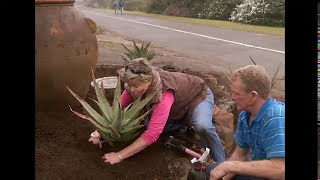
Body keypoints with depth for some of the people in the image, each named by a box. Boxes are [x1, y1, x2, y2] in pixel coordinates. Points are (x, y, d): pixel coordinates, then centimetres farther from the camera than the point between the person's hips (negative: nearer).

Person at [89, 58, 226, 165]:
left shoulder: (164, 94, -45)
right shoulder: (135, 85, -24)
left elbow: (152, 134, -50)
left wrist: (119, 156, -49)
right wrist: (99, 132, -24)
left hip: (199, 95, -7)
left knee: (202, 126, -37)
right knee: (149, 123, -8)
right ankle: (186, 121, 12)